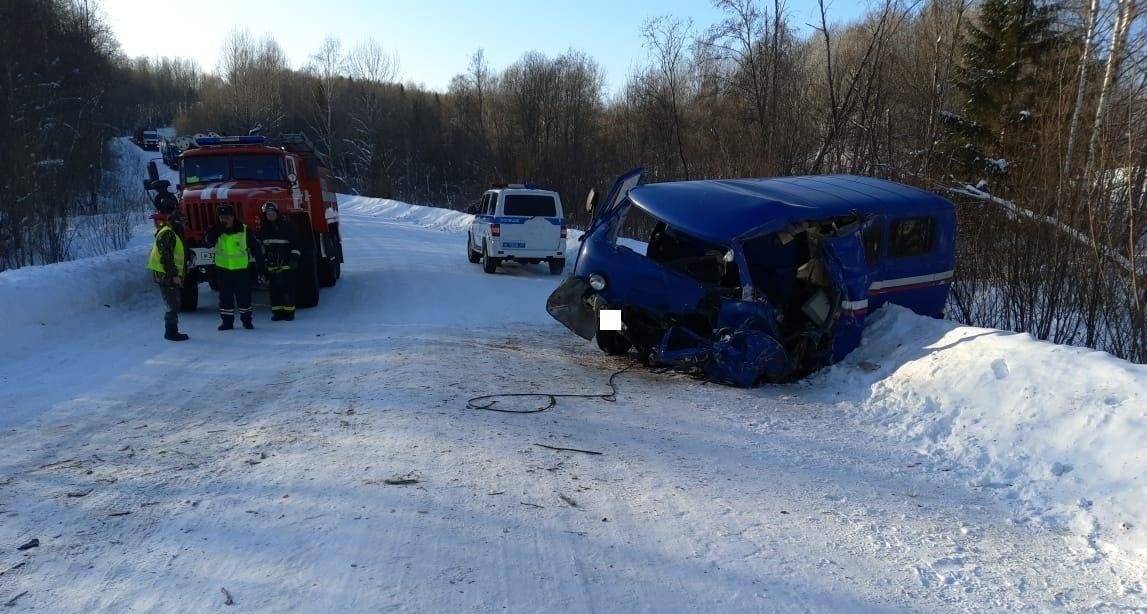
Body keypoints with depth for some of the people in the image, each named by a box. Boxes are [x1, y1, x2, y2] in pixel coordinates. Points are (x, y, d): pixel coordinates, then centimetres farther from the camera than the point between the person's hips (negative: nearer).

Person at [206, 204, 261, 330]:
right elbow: (209, 240, -18)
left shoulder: (244, 230, -6)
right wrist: (219, 228, -24)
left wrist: (259, 263, -2)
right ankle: (227, 321, 16)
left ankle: (246, 319, 16)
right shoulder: (217, 230, 1)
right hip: (223, 270, 2)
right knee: (225, 297, 8)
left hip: (241, 269, -2)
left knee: (244, 295, 4)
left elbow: (255, 247, -1)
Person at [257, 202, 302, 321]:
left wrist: (295, 257, -11)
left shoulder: (286, 226, -2)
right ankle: (277, 312, 9)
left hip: (286, 263, -4)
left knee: (288, 288, -3)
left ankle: (289, 311, 2)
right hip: (271, 265, 4)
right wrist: (263, 261, 17)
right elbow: (260, 246, 21)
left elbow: (295, 243, -3)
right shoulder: (263, 229, 12)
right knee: (274, 289, 4)